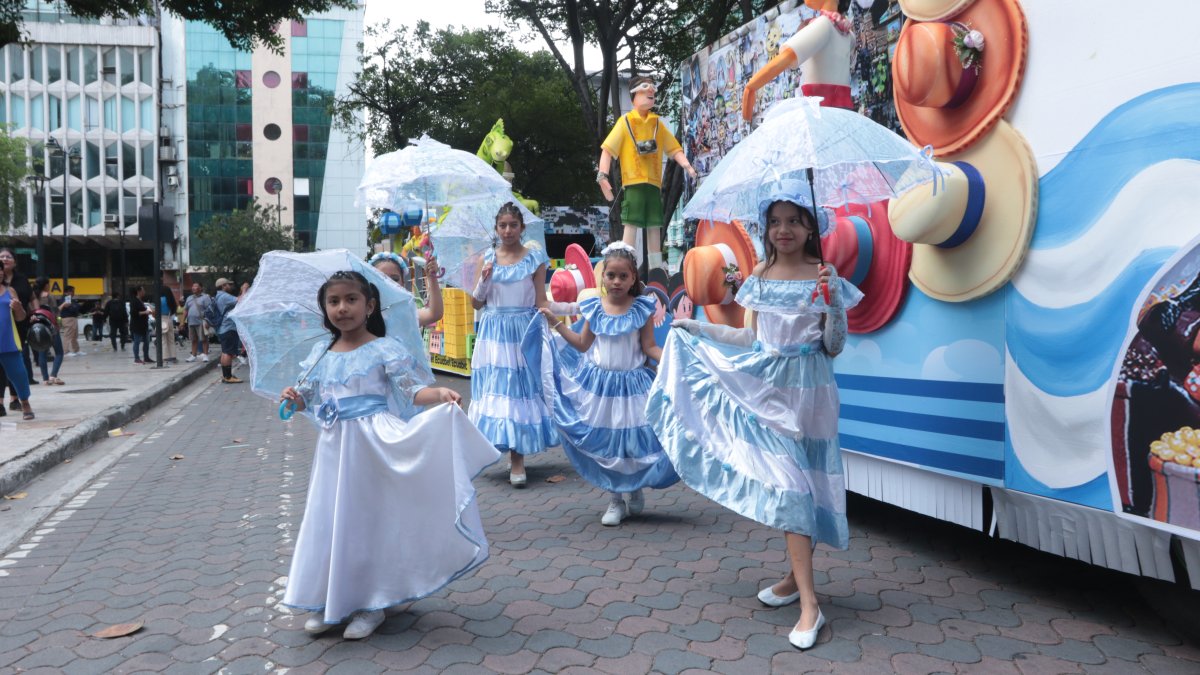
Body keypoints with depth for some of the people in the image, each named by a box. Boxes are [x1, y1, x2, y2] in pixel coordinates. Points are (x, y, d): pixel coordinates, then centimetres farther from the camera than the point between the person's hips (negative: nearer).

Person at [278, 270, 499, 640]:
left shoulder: (385, 349, -8)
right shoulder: (320, 354, 9)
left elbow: (413, 391, -14)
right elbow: (309, 398, 18)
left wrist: (439, 393, -33)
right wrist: (294, 398, -4)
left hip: (373, 446, -5)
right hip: (334, 447, 5)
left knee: (370, 519, 2)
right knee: (329, 520, 9)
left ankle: (371, 605, 16)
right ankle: (329, 601, 24)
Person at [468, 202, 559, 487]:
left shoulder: (534, 258, 1)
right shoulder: (488, 258, 7)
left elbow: (541, 302, 2)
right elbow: (476, 303, 8)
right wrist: (483, 280, -9)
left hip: (522, 330, -2)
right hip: (493, 331, 2)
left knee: (519, 387, -4)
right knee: (493, 388, 2)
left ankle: (517, 459, 0)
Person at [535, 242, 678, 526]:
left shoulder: (642, 309, -6)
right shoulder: (594, 309, 1)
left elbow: (649, 347, -4)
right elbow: (583, 344, 11)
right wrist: (556, 323, 9)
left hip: (631, 384, -2)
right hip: (598, 383, 2)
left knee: (634, 438, -2)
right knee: (604, 442, 7)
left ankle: (636, 490, 28)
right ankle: (615, 501, 22)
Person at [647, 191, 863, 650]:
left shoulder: (824, 278, -7)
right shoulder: (759, 278, 7)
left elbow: (833, 348, -7)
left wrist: (833, 302, -21)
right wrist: (696, 328, 18)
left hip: (805, 390, -5)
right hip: (765, 387, 5)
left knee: (792, 484, -8)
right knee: (781, 482, 6)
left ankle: (807, 601, -1)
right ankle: (800, 580, 17)